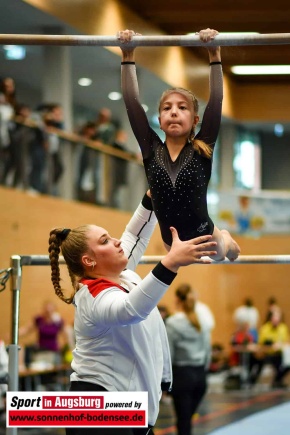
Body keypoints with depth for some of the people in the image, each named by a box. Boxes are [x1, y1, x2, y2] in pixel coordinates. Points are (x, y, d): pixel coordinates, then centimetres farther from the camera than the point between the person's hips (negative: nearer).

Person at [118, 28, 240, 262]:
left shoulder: (202, 150, -14)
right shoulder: (151, 149, -12)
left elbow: (216, 100, -19)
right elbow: (132, 102, -14)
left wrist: (214, 56, -23)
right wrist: (128, 57, -14)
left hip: (205, 239, -2)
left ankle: (225, 240, 55)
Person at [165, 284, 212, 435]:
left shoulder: (172, 323, -10)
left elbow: (168, 355, -9)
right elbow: (208, 350, 10)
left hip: (181, 374, -5)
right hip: (200, 374, 5)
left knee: (183, 420, -2)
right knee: (187, 417, 15)